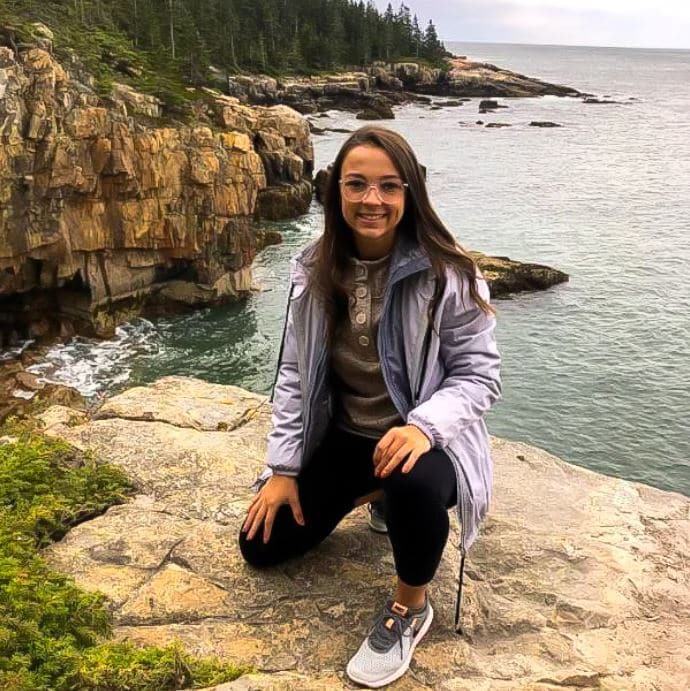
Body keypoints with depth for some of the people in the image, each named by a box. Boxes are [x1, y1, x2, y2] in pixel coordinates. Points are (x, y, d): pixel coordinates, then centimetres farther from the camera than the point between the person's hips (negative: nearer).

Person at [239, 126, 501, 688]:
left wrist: (424, 425, -35)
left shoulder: (448, 273, -17)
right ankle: (369, 494, 26)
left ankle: (411, 606, -8)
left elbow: (479, 372, -15)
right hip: (343, 437, 5)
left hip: (422, 438, -5)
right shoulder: (314, 270, -4)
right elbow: (294, 373, 0)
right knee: (262, 547, 3)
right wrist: (283, 468, -4)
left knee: (414, 484, -41)